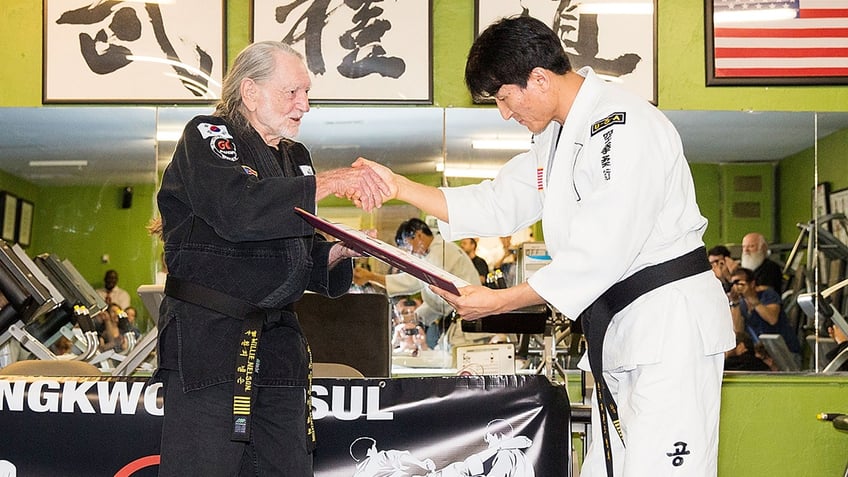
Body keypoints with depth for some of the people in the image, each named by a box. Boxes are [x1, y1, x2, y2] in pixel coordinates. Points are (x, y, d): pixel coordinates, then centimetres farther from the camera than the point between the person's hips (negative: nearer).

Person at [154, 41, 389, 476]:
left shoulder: (295, 158, 19)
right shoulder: (207, 136, -3)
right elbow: (238, 210, -25)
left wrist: (339, 251, 0)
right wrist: (329, 183, -21)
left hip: (278, 344, 7)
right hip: (208, 338, -7)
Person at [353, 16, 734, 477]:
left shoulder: (623, 127, -19)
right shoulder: (557, 135, 15)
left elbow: (599, 255, -24)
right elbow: (498, 205, 14)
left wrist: (501, 301, -19)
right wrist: (399, 187, 5)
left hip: (669, 318, -10)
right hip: (619, 332, 10)